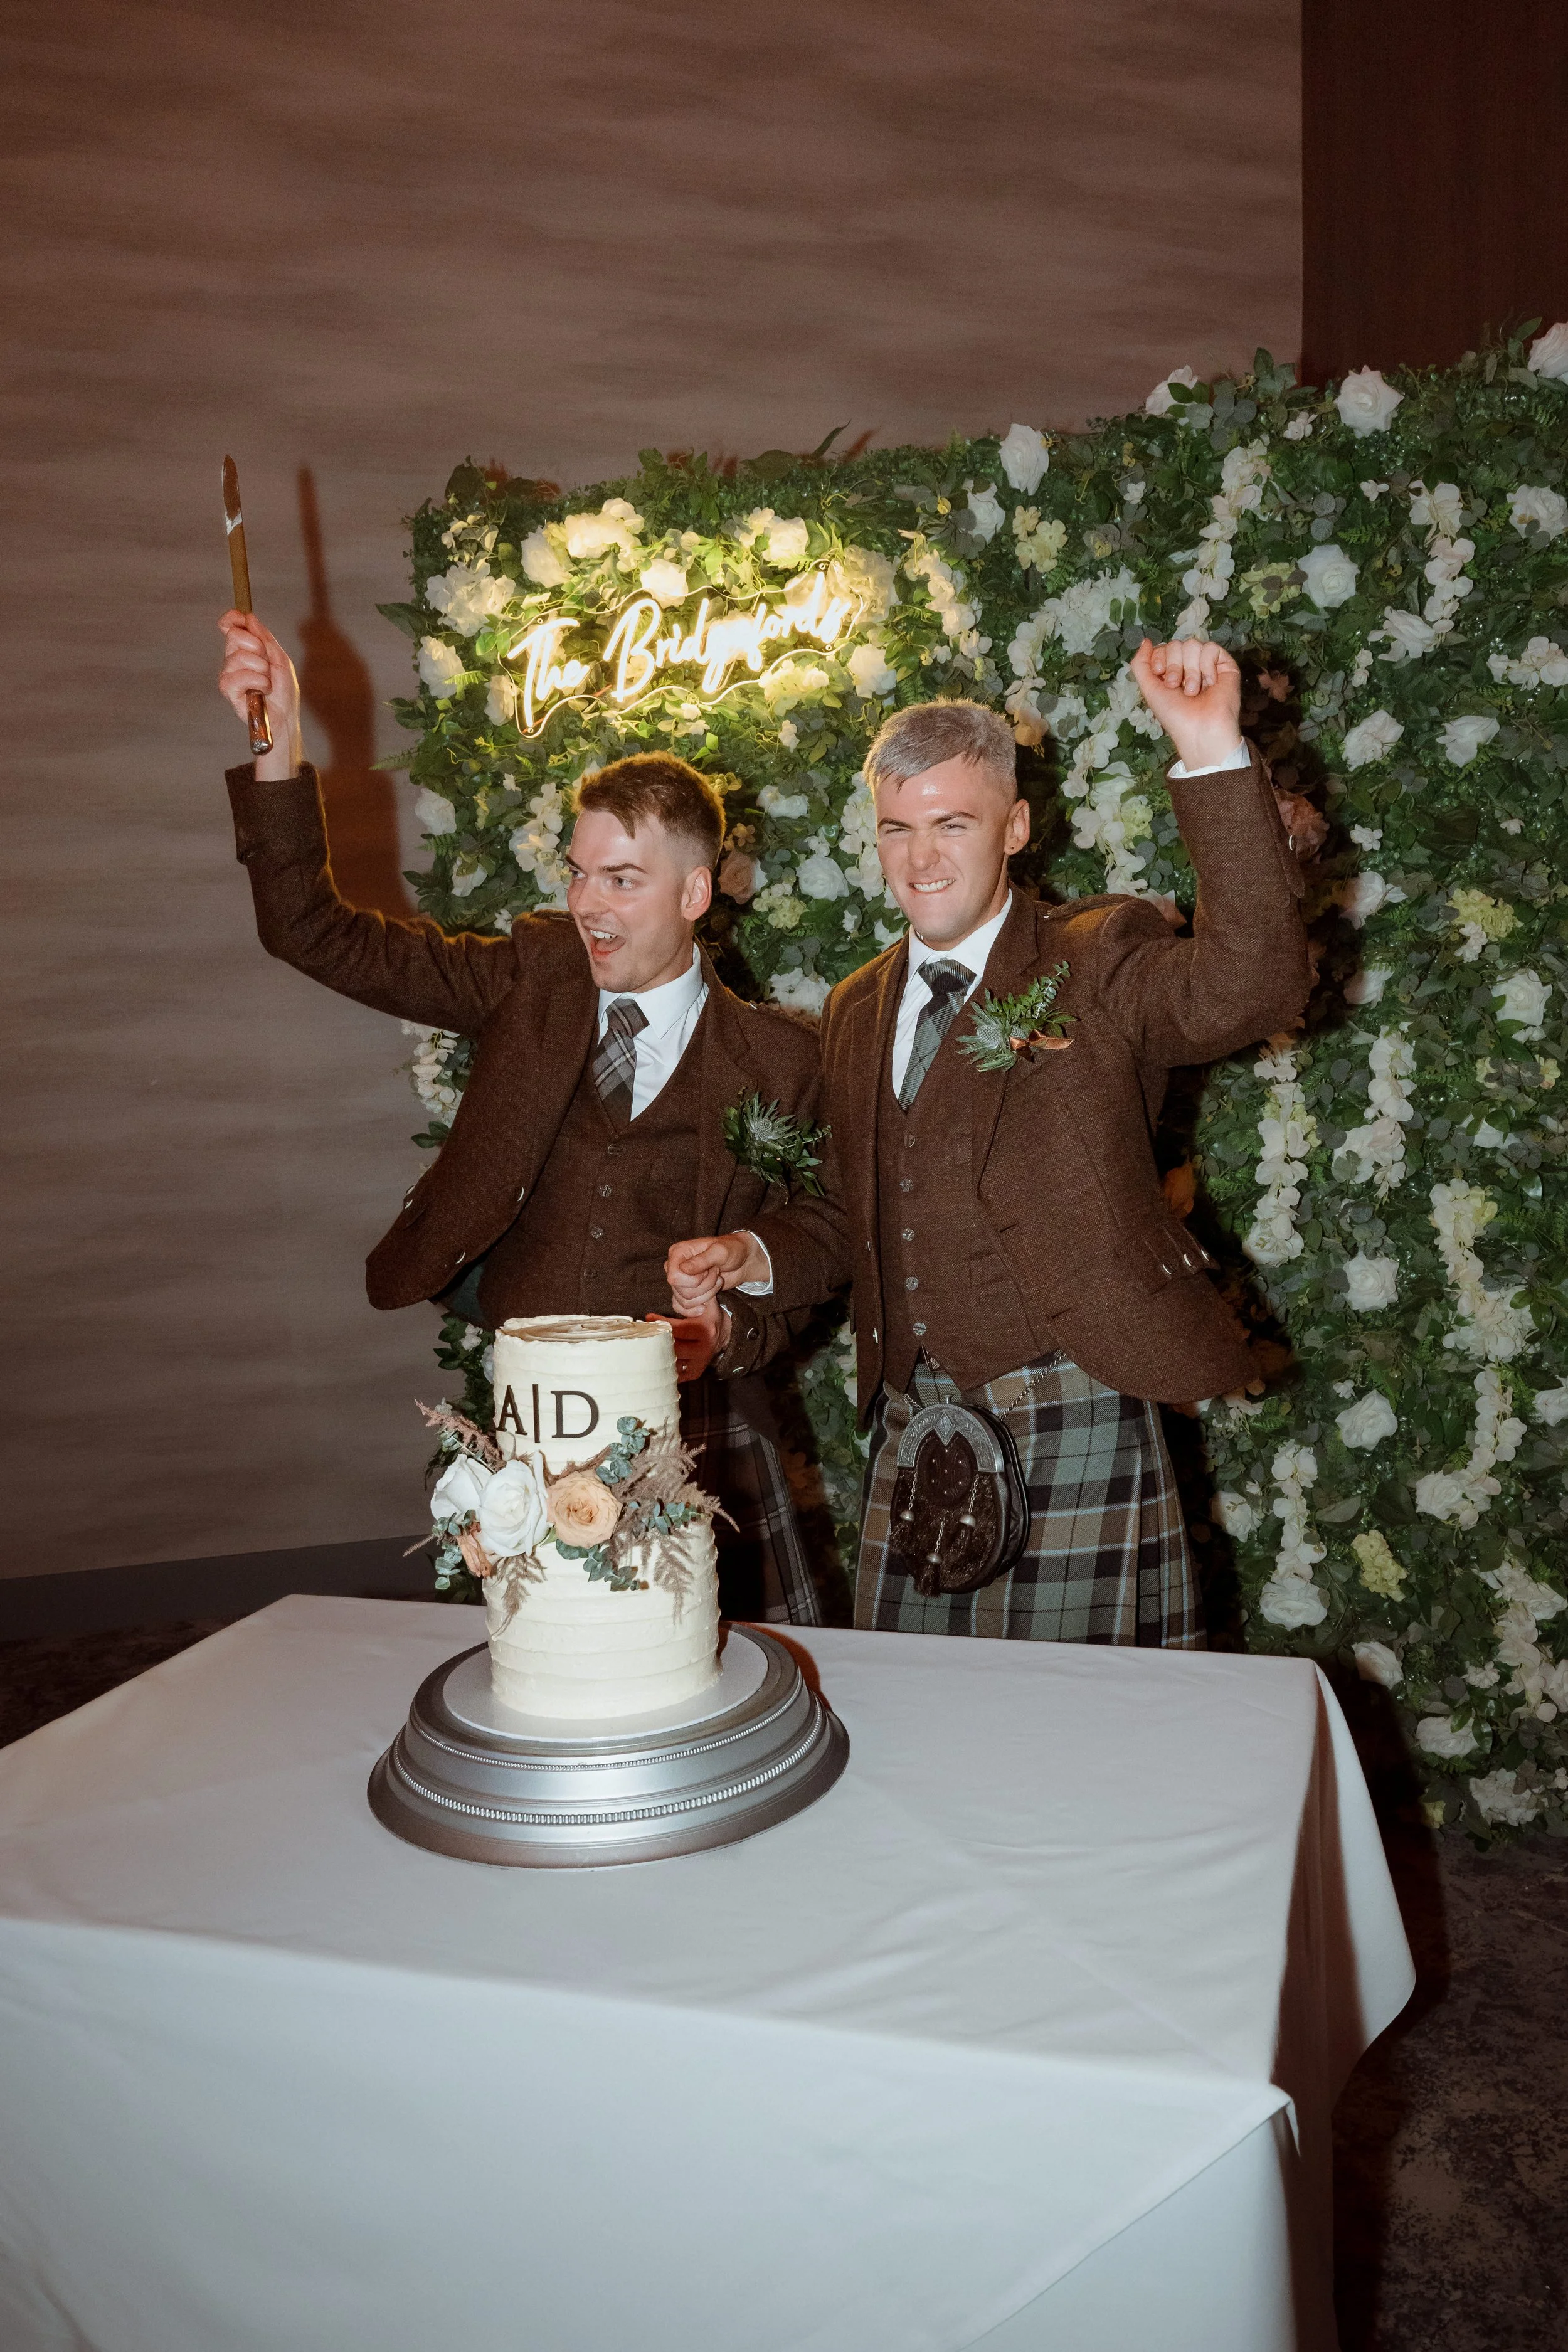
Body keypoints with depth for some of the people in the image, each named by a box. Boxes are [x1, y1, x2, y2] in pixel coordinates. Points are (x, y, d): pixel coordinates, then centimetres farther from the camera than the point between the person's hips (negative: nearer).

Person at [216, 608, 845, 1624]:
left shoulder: (773, 1056, -1)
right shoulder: (533, 977, 3)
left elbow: (831, 1224, 8)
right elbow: (323, 937, -1)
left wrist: (753, 1256, -13)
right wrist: (279, 755, -11)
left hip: (691, 1409, -1)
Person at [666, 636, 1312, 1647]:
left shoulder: (1096, 963, -4)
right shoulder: (857, 1009, 14)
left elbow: (1248, 989, -25)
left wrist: (1214, 758, -32)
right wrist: (755, 1260, 5)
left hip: (1064, 1421, -5)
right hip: (910, 1422, 5)